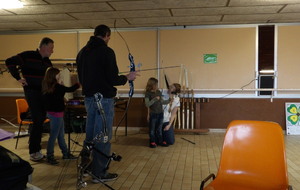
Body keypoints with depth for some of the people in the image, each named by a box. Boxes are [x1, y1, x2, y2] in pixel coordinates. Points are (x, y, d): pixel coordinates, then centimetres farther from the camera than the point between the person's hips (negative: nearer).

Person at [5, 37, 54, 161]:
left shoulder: (47, 62, 13)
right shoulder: (28, 56, -8)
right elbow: (10, 62, -10)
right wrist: (18, 78, -11)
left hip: (44, 93, 7)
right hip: (32, 91, -7)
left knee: (41, 120, 12)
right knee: (38, 121, -10)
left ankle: (36, 149, 26)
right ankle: (33, 152, 0)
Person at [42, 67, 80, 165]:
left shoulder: (48, 87, 5)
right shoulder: (57, 87, -19)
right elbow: (70, 89, -14)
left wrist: (60, 84, 10)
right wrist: (79, 84, 0)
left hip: (54, 112, 9)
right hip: (56, 113, -9)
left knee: (61, 135, 17)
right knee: (54, 135, 1)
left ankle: (66, 153, 28)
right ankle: (50, 156, 10)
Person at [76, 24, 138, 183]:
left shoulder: (82, 52, 10)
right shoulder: (106, 51, -14)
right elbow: (112, 79, -18)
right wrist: (127, 77, -1)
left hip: (88, 98, 8)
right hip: (104, 99, -8)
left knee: (90, 134, 18)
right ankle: (99, 173, 8)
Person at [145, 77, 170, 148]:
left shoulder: (159, 92, 7)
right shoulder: (148, 93, -11)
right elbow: (147, 104, -19)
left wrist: (169, 100, 12)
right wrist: (155, 99, -21)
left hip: (160, 113, 5)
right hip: (153, 114, -5)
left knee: (159, 128, 13)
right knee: (152, 129, 5)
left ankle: (160, 141, 22)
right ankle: (152, 142, 15)